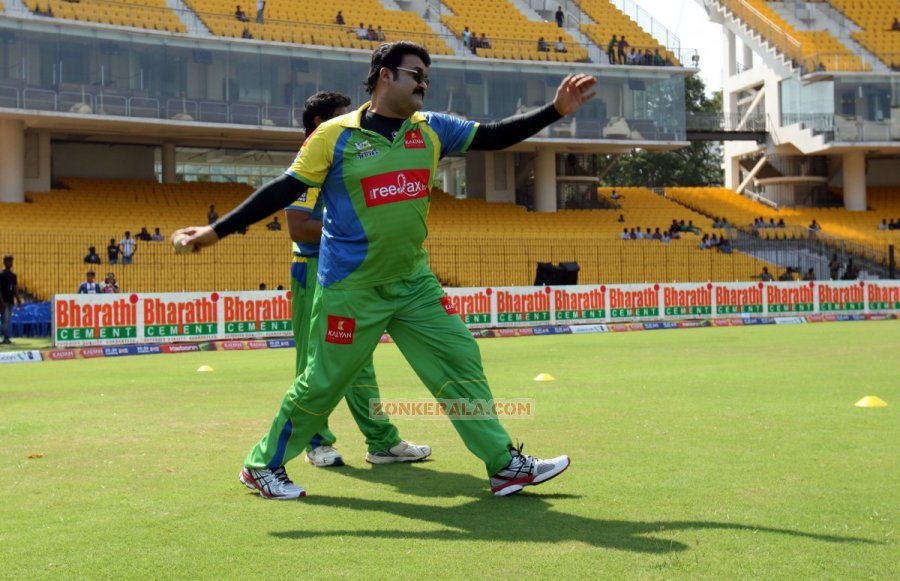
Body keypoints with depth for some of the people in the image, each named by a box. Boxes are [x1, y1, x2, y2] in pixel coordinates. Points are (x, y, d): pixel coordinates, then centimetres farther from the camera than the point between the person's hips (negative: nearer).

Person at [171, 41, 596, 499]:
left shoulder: (431, 130, 4)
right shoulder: (334, 135, -10)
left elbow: (494, 136, 6)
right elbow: (284, 190, -7)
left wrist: (555, 110, -3)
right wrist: (217, 231, -9)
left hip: (415, 283, 5)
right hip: (351, 290, -5)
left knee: (462, 363, 2)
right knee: (321, 385, 4)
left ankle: (505, 464, 11)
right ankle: (262, 466, 23)